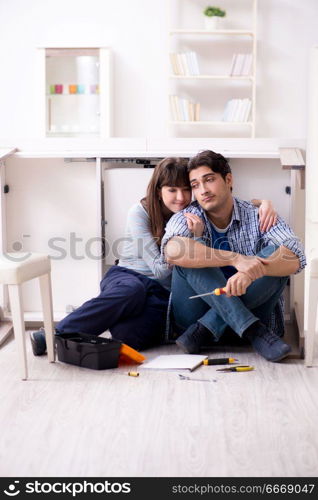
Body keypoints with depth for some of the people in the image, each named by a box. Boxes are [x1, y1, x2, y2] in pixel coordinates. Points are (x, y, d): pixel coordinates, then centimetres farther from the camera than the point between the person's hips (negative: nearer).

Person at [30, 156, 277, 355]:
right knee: (131, 290, -43)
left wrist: (263, 203, -11)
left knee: (126, 335, -35)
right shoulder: (140, 212, -5)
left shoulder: (196, 213, 6)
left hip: (163, 293, 2)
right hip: (126, 276, -1)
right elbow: (159, 269, -10)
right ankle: (55, 334, -36)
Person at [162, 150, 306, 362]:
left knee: (275, 256, -20)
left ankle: (205, 329, -26)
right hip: (193, 317, 0)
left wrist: (251, 271, -39)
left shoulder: (258, 217, -1)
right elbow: (172, 251, -26)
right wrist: (236, 259, -36)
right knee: (190, 257, -21)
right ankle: (252, 329, -31)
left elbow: (295, 258, -19)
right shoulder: (186, 218, -1)